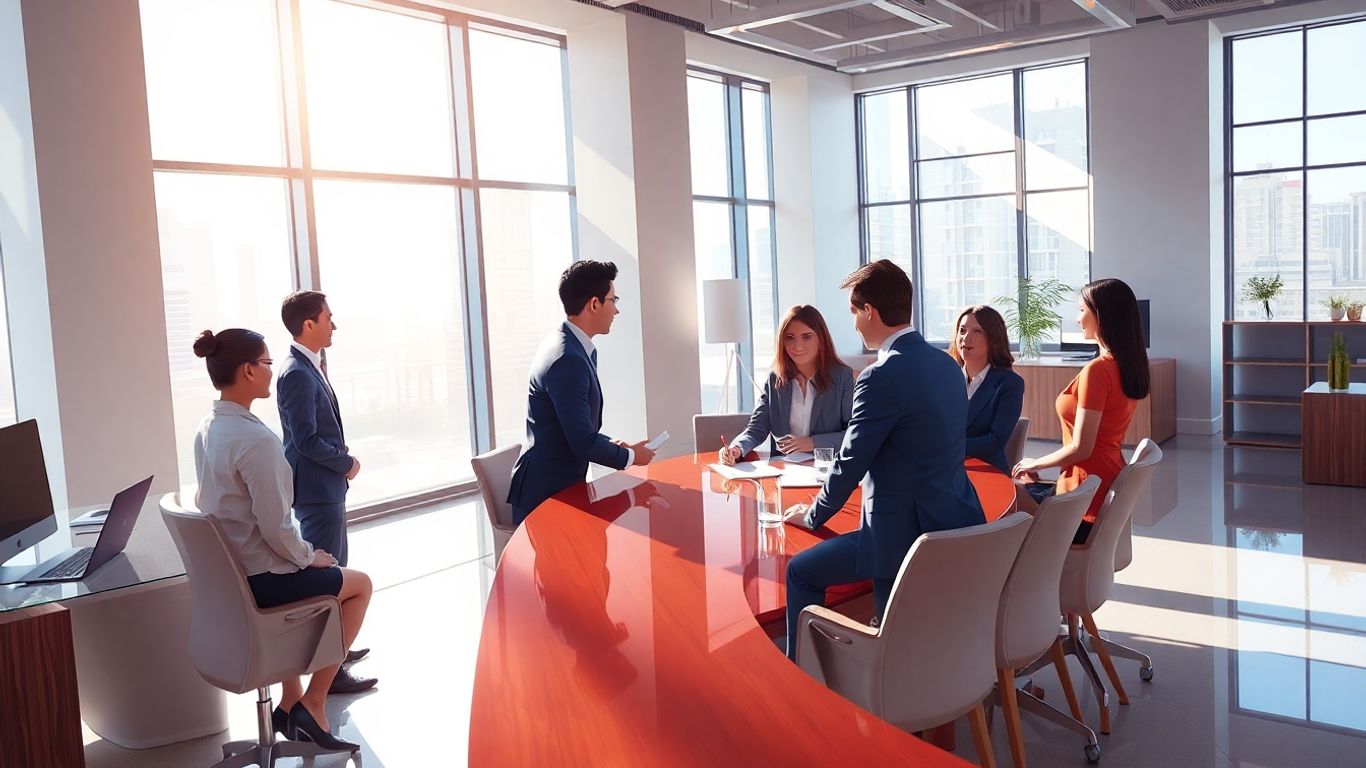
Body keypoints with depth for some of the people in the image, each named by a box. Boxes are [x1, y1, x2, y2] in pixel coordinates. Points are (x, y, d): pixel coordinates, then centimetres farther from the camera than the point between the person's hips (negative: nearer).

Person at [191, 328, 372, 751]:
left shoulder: (207, 429, 3)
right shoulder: (256, 438, -26)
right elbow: (276, 528, -25)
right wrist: (309, 557, -5)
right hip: (260, 578, -9)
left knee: (318, 576, 33)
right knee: (360, 584, 13)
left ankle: (292, 701, 31)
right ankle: (312, 701, 15)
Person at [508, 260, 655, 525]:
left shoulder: (572, 346, 7)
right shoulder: (567, 360, -23)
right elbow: (583, 444, -21)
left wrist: (612, 445, 3)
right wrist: (630, 456, -6)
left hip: (560, 485, 9)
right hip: (544, 494, -9)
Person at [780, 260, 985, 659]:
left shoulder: (883, 377, -20)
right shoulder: (947, 365, 7)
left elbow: (850, 463, -13)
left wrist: (814, 515, 4)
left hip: (907, 533, -8)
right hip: (957, 523, 9)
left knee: (801, 572, 7)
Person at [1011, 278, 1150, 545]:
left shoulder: (1097, 370, -21)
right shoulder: (1129, 366, 7)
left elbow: (1081, 448, -21)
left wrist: (1035, 464, -4)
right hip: (1110, 487, 9)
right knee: (1027, 490, 21)